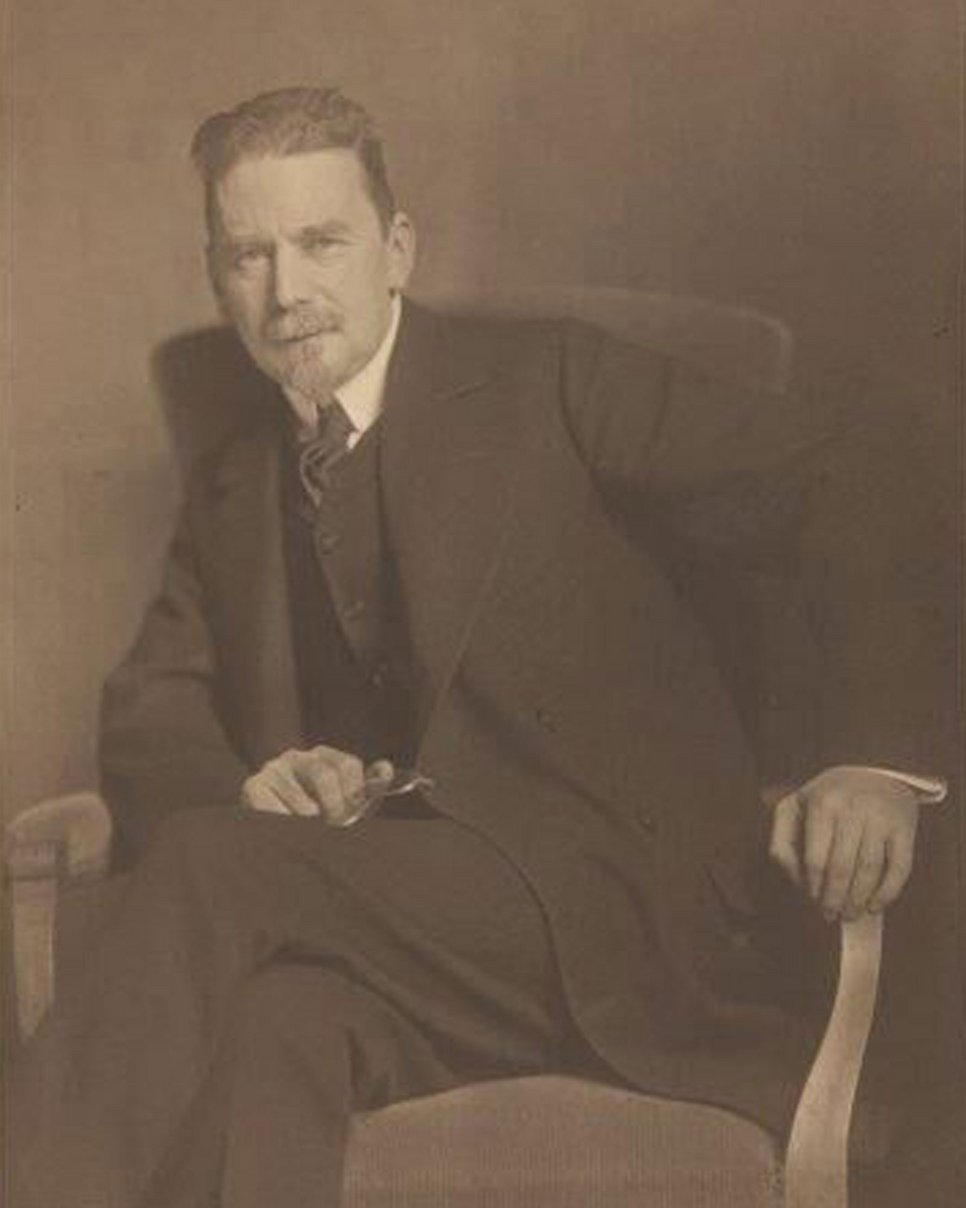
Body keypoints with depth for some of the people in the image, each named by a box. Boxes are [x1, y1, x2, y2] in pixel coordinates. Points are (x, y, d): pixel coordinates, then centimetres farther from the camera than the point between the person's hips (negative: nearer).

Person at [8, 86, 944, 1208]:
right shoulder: (229, 494, 21)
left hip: (613, 909, -3)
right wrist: (245, 783, -10)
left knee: (209, 862, -27)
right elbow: (147, 709, 15)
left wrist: (873, 759, -21)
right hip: (368, 899, 4)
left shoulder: (555, 384, 4)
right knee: (269, 1023, -34)